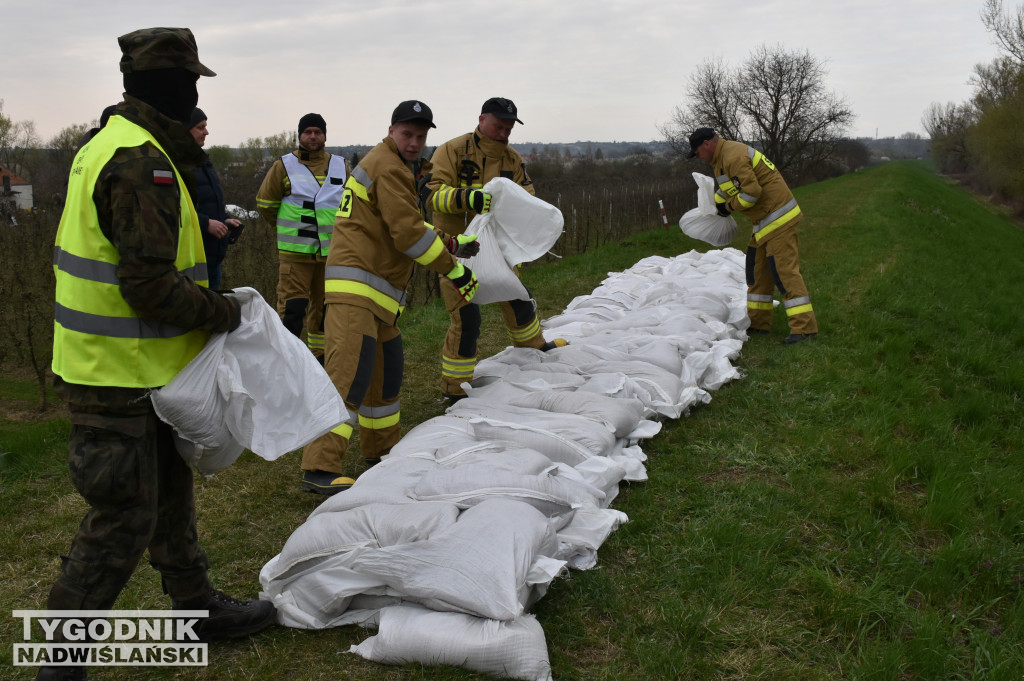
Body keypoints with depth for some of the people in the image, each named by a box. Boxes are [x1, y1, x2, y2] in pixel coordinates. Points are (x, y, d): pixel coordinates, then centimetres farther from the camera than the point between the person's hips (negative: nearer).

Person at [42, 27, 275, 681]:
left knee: (170, 487, 21)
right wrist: (223, 312, -13)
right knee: (124, 519, -1)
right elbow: (149, 287, -27)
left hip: (131, 366, 11)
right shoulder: (143, 164, -22)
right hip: (117, 377, -11)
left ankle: (199, 605, 38)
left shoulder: (109, 146, 13)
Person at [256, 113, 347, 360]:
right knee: (292, 307, -10)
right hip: (295, 253, -3)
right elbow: (265, 203, 8)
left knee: (324, 307, 11)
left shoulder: (340, 166, 10)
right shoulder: (284, 165, 0)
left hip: (331, 253, 4)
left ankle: (320, 357, 23)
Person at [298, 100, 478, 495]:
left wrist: (454, 242, 25)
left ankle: (382, 451, 32)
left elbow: (408, 225, 31)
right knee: (351, 373, -18)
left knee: (386, 373, 18)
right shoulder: (388, 165, -9)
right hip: (355, 288, -11)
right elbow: (408, 233, -15)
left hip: (377, 293, 11)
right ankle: (319, 469, -21)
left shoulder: (397, 167, 24)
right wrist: (454, 270, -9)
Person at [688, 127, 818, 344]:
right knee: (757, 270, 14)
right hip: (764, 221, 11)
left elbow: (752, 192, -24)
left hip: (778, 219, -11)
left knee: (784, 271, -13)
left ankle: (804, 328, -12)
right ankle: (759, 323, 22)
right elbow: (724, 187, 29)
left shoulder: (734, 157, -19)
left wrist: (729, 206, -10)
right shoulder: (723, 157, 15)